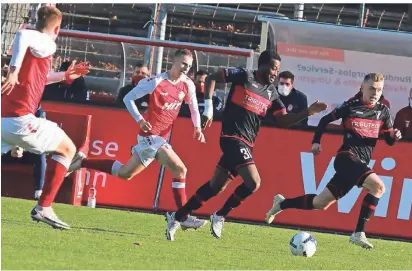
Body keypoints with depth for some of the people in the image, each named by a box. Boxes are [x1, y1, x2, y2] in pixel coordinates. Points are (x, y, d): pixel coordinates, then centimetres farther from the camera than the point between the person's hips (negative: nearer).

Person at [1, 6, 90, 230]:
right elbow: (23, 34, -26)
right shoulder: (46, 44, -3)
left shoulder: (31, 45, 24)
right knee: (67, 149, 12)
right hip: (20, 119, -8)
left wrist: (64, 76, 51)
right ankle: (44, 208, 4)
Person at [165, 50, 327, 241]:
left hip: (247, 144, 7)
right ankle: (220, 216, -2)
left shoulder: (271, 92, 13)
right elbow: (211, 78, -3)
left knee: (216, 186, 11)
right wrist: (208, 107, -10)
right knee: (253, 182, -19)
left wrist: (308, 113, 1)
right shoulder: (244, 76, -6)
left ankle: (177, 218, 21)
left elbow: (284, 120, 13)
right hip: (233, 138, -7)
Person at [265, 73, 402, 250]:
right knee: (378, 186, -29)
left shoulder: (383, 111, 9)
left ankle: (282, 204, 30)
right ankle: (359, 233, -27)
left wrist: (394, 136, -10)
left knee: (321, 203, 9)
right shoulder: (351, 106, -3)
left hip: (361, 164, 6)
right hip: (346, 158, -6)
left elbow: (389, 140, 12)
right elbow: (325, 120, 9)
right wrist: (316, 141, 0)